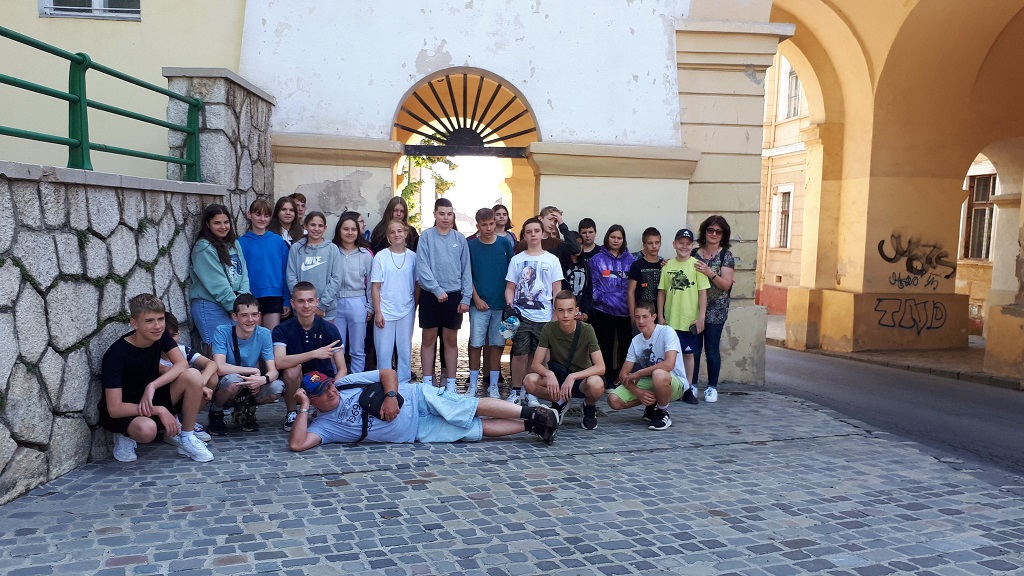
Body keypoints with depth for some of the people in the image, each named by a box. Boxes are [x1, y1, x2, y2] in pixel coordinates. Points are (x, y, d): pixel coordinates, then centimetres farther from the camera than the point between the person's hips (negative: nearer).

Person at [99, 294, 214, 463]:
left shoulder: (160, 335, -8)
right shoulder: (115, 354, -24)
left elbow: (182, 363, -17)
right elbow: (114, 409, -26)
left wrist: (152, 386, -31)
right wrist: (159, 411, -29)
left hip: (150, 399, 5)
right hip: (124, 411, -5)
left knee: (193, 376, -21)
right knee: (147, 429, -40)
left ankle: (187, 439, -7)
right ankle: (125, 436, -1)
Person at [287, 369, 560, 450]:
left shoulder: (347, 383, 0)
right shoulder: (324, 426, 0)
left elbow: (388, 372, 1)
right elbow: (297, 444, -15)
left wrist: (390, 395, -18)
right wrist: (304, 408, -16)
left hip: (418, 398, 0)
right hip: (418, 431, 0)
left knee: (474, 408, -17)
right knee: (478, 428, -9)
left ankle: (532, 415, -8)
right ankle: (530, 426, -2)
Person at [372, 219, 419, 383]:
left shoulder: (413, 256, 2)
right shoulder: (381, 256, -3)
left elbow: (418, 285, 7)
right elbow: (375, 287, -3)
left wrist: (414, 306, 3)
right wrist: (377, 312, -7)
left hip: (406, 311, 2)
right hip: (385, 311, -2)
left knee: (405, 350, 9)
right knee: (384, 351, 3)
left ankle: (404, 383, 19)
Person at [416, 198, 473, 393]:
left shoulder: (460, 238, 4)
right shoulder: (427, 236, -4)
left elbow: (466, 269, 3)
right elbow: (422, 268, -10)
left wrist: (466, 297, -3)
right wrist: (437, 290, -17)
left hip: (454, 295, 2)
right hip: (430, 294, -2)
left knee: (451, 340, 9)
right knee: (429, 339, 6)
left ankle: (451, 382, 17)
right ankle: (427, 381, 14)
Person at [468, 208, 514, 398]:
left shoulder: (505, 244, 3)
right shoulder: (471, 245, 0)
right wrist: (476, 299, -7)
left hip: (501, 303, 1)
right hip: (480, 303, -1)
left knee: (496, 344, 7)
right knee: (476, 344, 1)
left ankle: (493, 385, 15)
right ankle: (473, 384, 11)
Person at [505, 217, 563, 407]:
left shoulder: (552, 260, 5)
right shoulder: (517, 259, 6)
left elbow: (557, 290, 5)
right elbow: (510, 287, 7)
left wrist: (556, 316, 0)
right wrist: (509, 305, -10)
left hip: (544, 317, 0)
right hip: (521, 315, 0)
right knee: (520, 354, -3)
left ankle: (531, 392, 16)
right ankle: (516, 391, 9)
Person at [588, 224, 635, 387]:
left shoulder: (630, 260, 7)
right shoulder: (597, 259, 2)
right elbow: (592, 284, -1)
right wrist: (601, 298, -14)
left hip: (625, 311, 1)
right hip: (604, 311, -1)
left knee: (625, 344, 3)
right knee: (607, 345, 8)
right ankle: (609, 378, 19)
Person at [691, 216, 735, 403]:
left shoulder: (726, 256, -1)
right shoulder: (694, 253, 7)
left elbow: (726, 284, -7)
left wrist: (710, 273, -21)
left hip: (715, 311, -2)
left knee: (712, 349, 1)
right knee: (694, 348, 3)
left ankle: (712, 387, 12)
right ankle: (692, 385, 13)